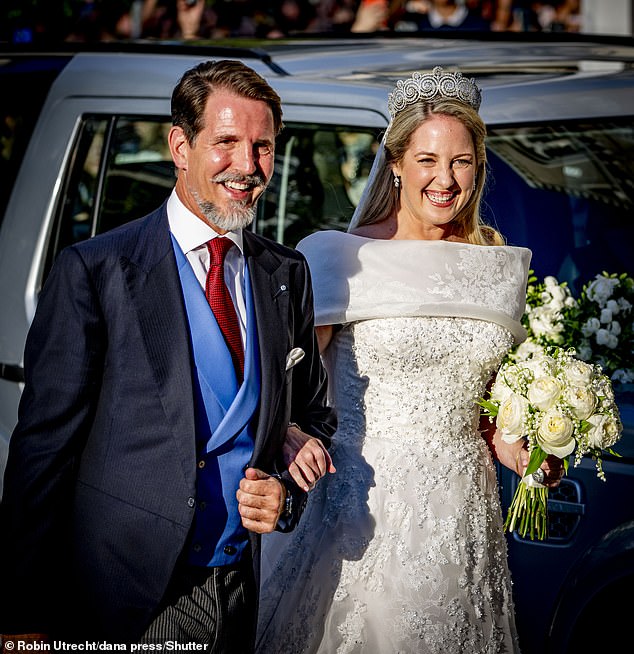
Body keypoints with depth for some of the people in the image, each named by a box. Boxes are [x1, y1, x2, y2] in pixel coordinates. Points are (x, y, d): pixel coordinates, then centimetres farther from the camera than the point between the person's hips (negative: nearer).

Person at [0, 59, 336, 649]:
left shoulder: (287, 275, 6)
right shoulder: (92, 270, -10)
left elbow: (311, 413, 17)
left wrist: (285, 493, -5)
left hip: (238, 595, 5)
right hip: (123, 604, -4)